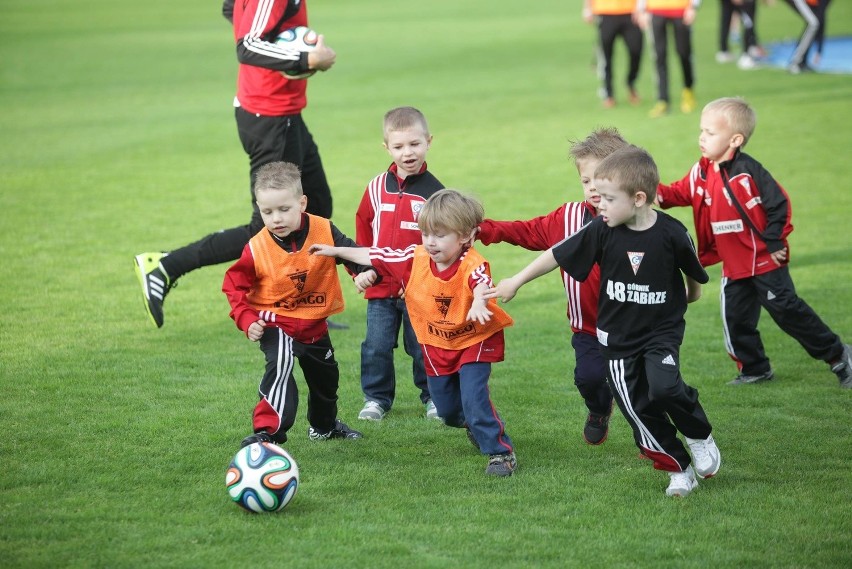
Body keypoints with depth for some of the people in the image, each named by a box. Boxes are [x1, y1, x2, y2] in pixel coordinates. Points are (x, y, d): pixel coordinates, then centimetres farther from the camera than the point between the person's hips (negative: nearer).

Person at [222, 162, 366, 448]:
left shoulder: (324, 231, -16)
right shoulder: (257, 248, -19)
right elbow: (234, 285, -9)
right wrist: (246, 320, -20)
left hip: (314, 324, 4)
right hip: (275, 323, -4)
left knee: (325, 375, 23)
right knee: (281, 364, -32)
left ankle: (324, 425, 52)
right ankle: (268, 430, -29)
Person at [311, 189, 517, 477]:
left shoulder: (472, 264, -29)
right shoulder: (415, 258, -12)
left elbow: (481, 283, -52)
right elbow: (377, 257, 0)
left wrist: (478, 303, -75)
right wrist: (337, 251, 5)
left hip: (475, 340, -5)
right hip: (437, 346, 6)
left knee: (474, 397, -22)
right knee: (447, 410, 14)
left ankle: (500, 451, -6)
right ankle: (476, 425, 47)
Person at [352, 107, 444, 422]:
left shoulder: (433, 191, -7)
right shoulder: (377, 188, 0)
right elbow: (362, 232, 9)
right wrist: (362, 269, 3)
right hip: (380, 287, 2)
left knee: (422, 346, 8)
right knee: (376, 346, 5)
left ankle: (433, 396, 25)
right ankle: (377, 397, 20)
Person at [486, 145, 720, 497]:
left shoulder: (671, 234, -17)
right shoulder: (601, 231, -12)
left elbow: (693, 271, 3)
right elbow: (558, 254, -3)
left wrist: (691, 293, 22)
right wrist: (516, 282, 3)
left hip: (662, 329, -3)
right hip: (618, 338, 3)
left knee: (664, 387, -25)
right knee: (638, 408, -2)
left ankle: (700, 437, 4)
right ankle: (679, 470, 12)